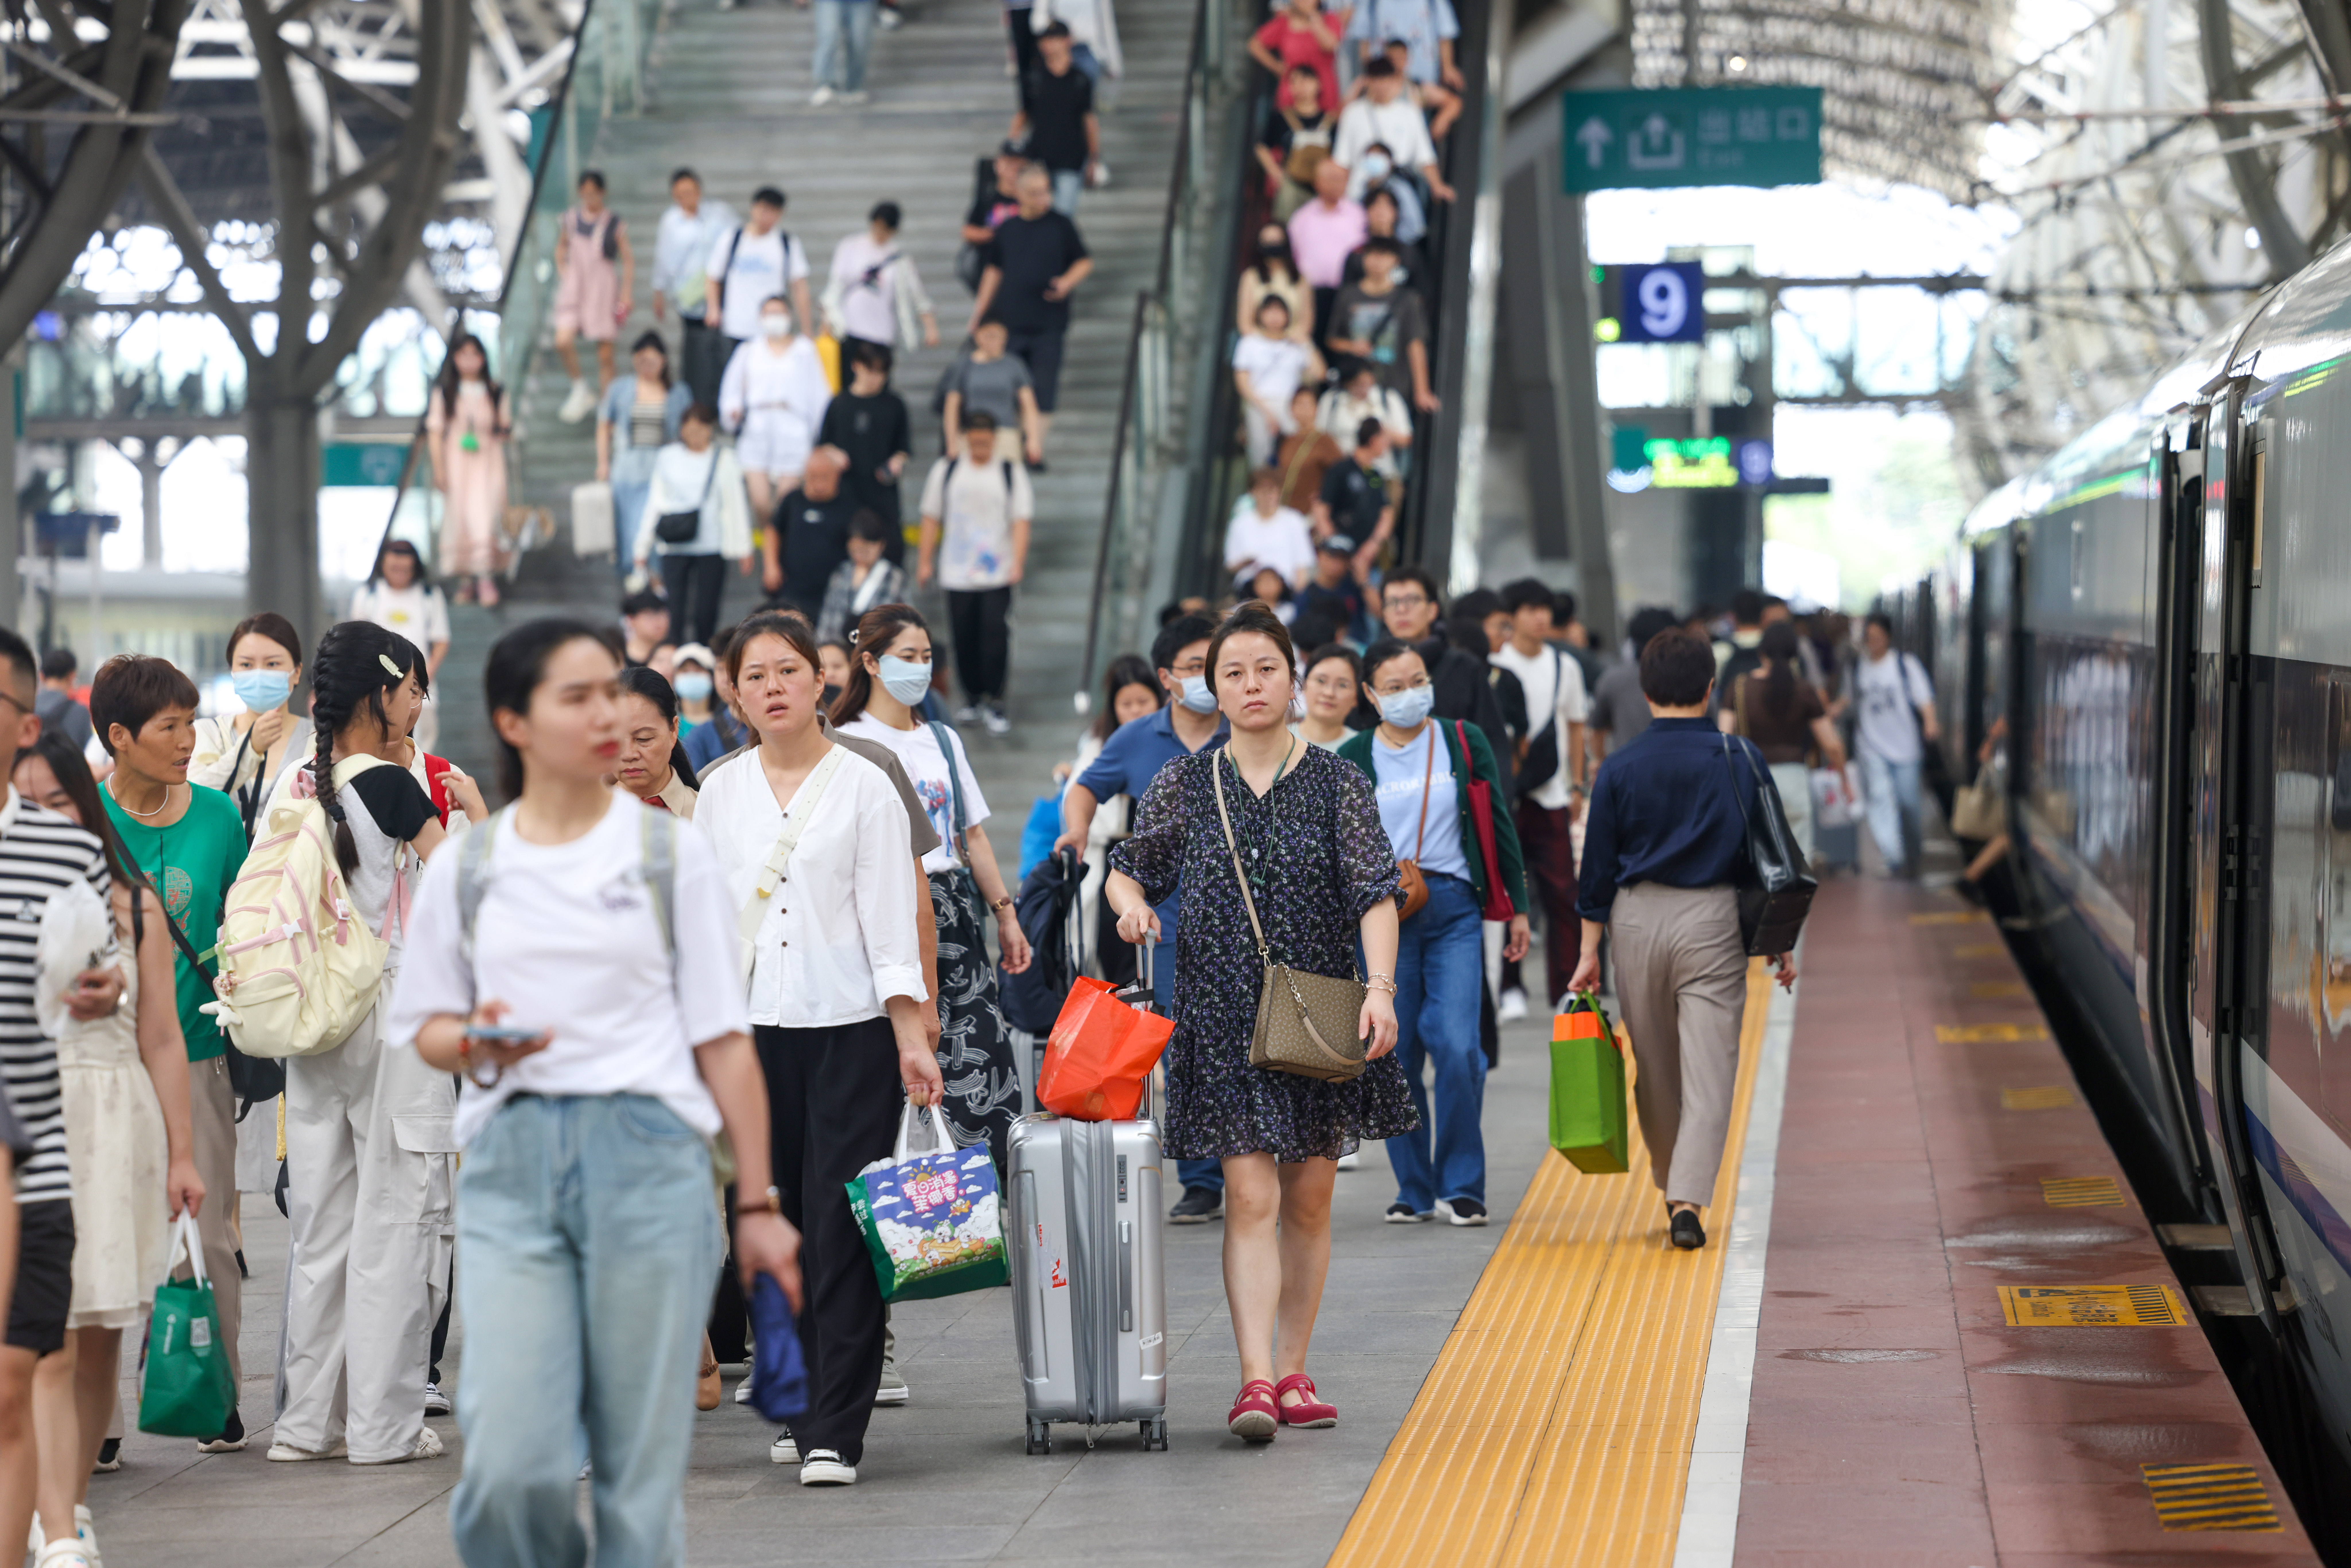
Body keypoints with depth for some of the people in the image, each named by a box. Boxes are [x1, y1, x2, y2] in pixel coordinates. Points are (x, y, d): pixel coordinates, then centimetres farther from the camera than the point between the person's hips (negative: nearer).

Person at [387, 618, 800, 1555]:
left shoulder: (671, 854, 6)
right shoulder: (464, 871, 9)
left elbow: (722, 1040, 5)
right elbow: (421, 1026, 17)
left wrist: (758, 1204, 2)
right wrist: (472, 1045, -7)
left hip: (649, 1156, -1)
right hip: (511, 1160, 1)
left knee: (643, 1468, -1)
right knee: (510, 1467, -10)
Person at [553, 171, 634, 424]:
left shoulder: (614, 224, -4)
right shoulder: (570, 220, 3)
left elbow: (628, 259, 1)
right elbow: (561, 248, 20)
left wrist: (627, 293, -5)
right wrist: (563, 273, 8)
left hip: (604, 288, -2)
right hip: (574, 289, 2)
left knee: (605, 353, 1)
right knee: (563, 342, -16)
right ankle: (580, 389, 6)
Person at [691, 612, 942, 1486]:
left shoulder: (863, 787, 1)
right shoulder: (720, 792, 11)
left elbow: (889, 916, -2)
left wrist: (911, 1036, -9)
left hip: (852, 1026, -3)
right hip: (754, 1029, 3)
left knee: (842, 1227, -8)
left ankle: (835, 1432, -8)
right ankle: (798, 1410, 14)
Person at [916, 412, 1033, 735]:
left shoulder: (1012, 473, 4)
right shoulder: (945, 471, 9)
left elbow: (1021, 522, -1)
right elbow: (931, 519, 13)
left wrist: (1018, 563, -13)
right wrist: (925, 561, 7)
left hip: (998, 574, -2)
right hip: (957, 573, 2)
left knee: (996, 634, -11)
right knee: (964, 638, 5)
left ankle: (995, 702, -6)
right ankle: (972, 698, 19)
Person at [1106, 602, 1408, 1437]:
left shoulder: (1337, 783, 1)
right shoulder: (1184, 785, 4)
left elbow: (1375, 895, -5)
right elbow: (1129, 868, 13)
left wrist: (1380, 986, -19)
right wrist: (1130, 900, -11)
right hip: (1223, 1016, -1)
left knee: (1308, 1199, 7)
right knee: (1250, 1195, -10)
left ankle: (1292, 1371, 17)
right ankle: (1256, 1379, -14)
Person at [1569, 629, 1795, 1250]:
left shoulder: (1620, 770, -2)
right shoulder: (1741, 761, -2)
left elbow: (1598, 868, 1)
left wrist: (1590, 953, 8)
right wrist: (1779, 943, 10)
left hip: (1638, 919, 1)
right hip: (1714, 919, -1)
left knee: (1654, 1070, 16)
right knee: (1709, 1069, -3)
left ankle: (1671, 1186, 30)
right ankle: (1688, 1202, -15)